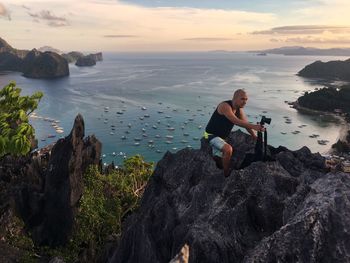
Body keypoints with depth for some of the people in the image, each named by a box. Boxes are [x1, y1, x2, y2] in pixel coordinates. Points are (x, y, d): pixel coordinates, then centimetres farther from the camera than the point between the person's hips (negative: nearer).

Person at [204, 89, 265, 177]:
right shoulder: (225, 106, -25)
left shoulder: (239, 109, 0)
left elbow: (246, 123, -1)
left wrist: (256, 138, -13)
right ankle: (226, 174, -13)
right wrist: (254, 126, -45)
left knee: (219, 162, 13)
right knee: (228, 149, -31)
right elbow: (236, 121, -37)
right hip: (211, 135, -8)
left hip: (222, 137, 8)